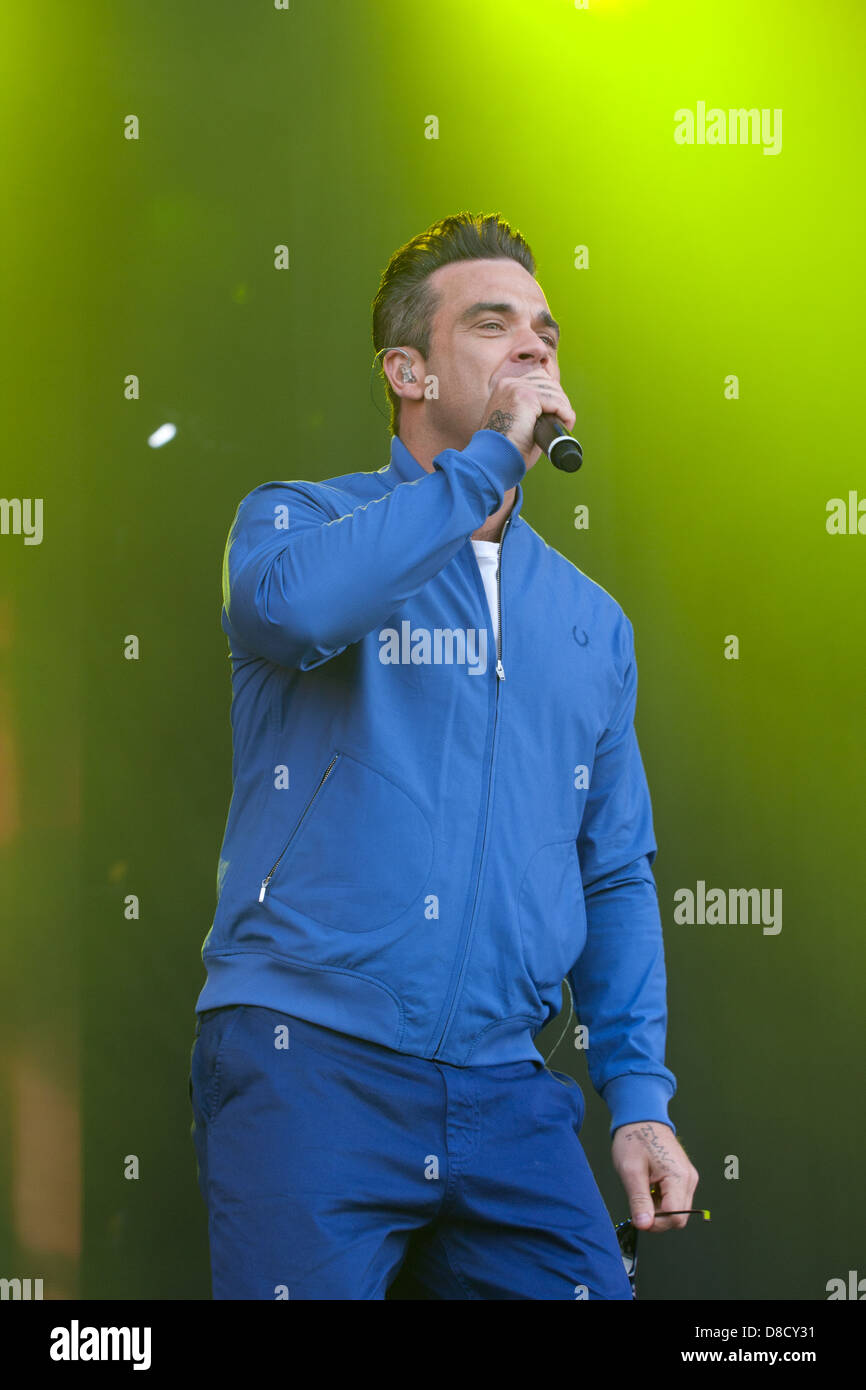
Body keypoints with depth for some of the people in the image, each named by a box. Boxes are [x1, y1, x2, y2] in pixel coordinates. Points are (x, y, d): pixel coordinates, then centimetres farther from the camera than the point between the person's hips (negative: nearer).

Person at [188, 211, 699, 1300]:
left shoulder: (591, 624, 17)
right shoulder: (297, 518, 4)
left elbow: (616, 874, 18)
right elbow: (293, 603, -22)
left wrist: (639, 1098, 8)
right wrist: (489, 458, -13)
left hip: (506, 1093, 4)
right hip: (307, 1065, -4)